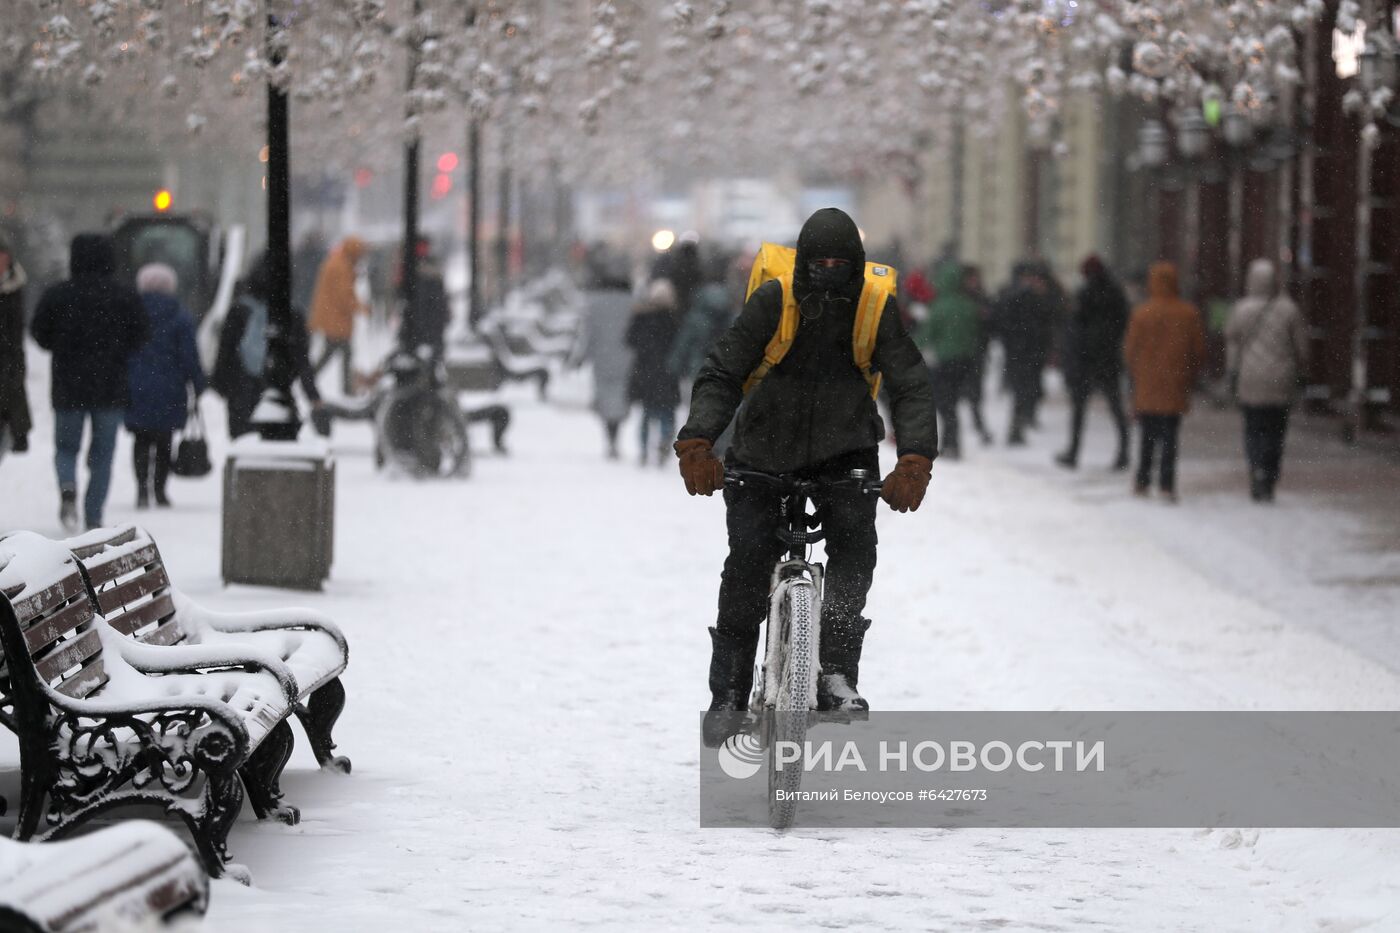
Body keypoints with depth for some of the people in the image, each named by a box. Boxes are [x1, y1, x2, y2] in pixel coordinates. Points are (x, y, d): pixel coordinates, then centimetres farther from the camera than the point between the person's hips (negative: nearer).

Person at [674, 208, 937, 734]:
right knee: (748, 563, -11)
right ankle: (728, 696, 3)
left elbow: (911, 387, -15)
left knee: (855, 542, -23)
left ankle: (835, 674, -20)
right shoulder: (772, 301, -16)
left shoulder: (876, 308, -13)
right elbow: (720, 375, -16)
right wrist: (696, 445, -31)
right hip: (764, 452, -1)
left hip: (843, 451, 1)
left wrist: (915, 461, -30)